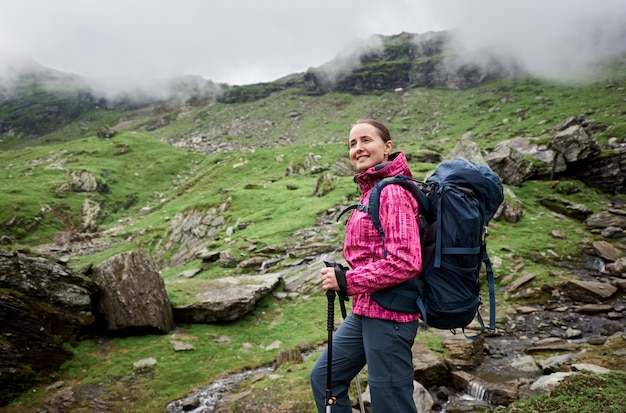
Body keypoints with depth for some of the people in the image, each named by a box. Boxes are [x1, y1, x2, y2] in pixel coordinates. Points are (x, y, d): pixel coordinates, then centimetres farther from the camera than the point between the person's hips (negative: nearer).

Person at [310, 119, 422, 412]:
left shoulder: (393, 192, -16)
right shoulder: (371, 190, 11)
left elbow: (405, 262, -24)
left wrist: (346, 280, -18)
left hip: (388, 314, -9)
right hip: (364, 311, 10)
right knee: (324, 377, 20)